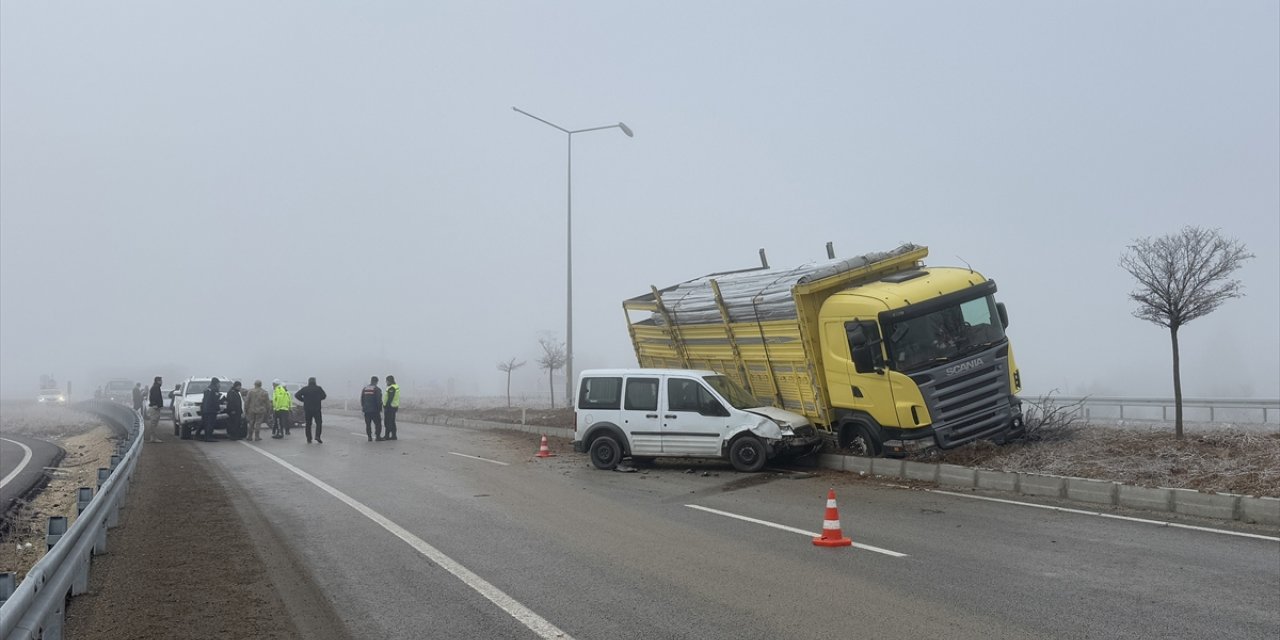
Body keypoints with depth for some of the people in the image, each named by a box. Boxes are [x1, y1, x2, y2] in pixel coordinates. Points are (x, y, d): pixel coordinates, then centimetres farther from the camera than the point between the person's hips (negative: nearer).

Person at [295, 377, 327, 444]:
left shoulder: (304, 389, 2)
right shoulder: (318, 388, -1)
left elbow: (296, 395, -5)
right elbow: (324, 396, 3)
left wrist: (303, 400, 5)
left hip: (307, 409, 2)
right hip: (317, 409, -2)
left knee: (308, 424, 9)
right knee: (319, 423, 6)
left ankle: (308, 439, 6)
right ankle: (317, 436, -11)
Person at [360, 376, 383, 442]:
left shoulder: (364, 389, 9)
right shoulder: (377, 389, -9)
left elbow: (361, 399, 13)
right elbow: (379, 401, -13)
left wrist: (363, 407, 21)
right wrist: (380, 409, -5)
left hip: (366, 410, 5)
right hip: (374, 410, -5)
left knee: (368, 424, 10)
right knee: (378, 423, 2)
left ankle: (369, 437, 9)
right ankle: (378, 436, -3)